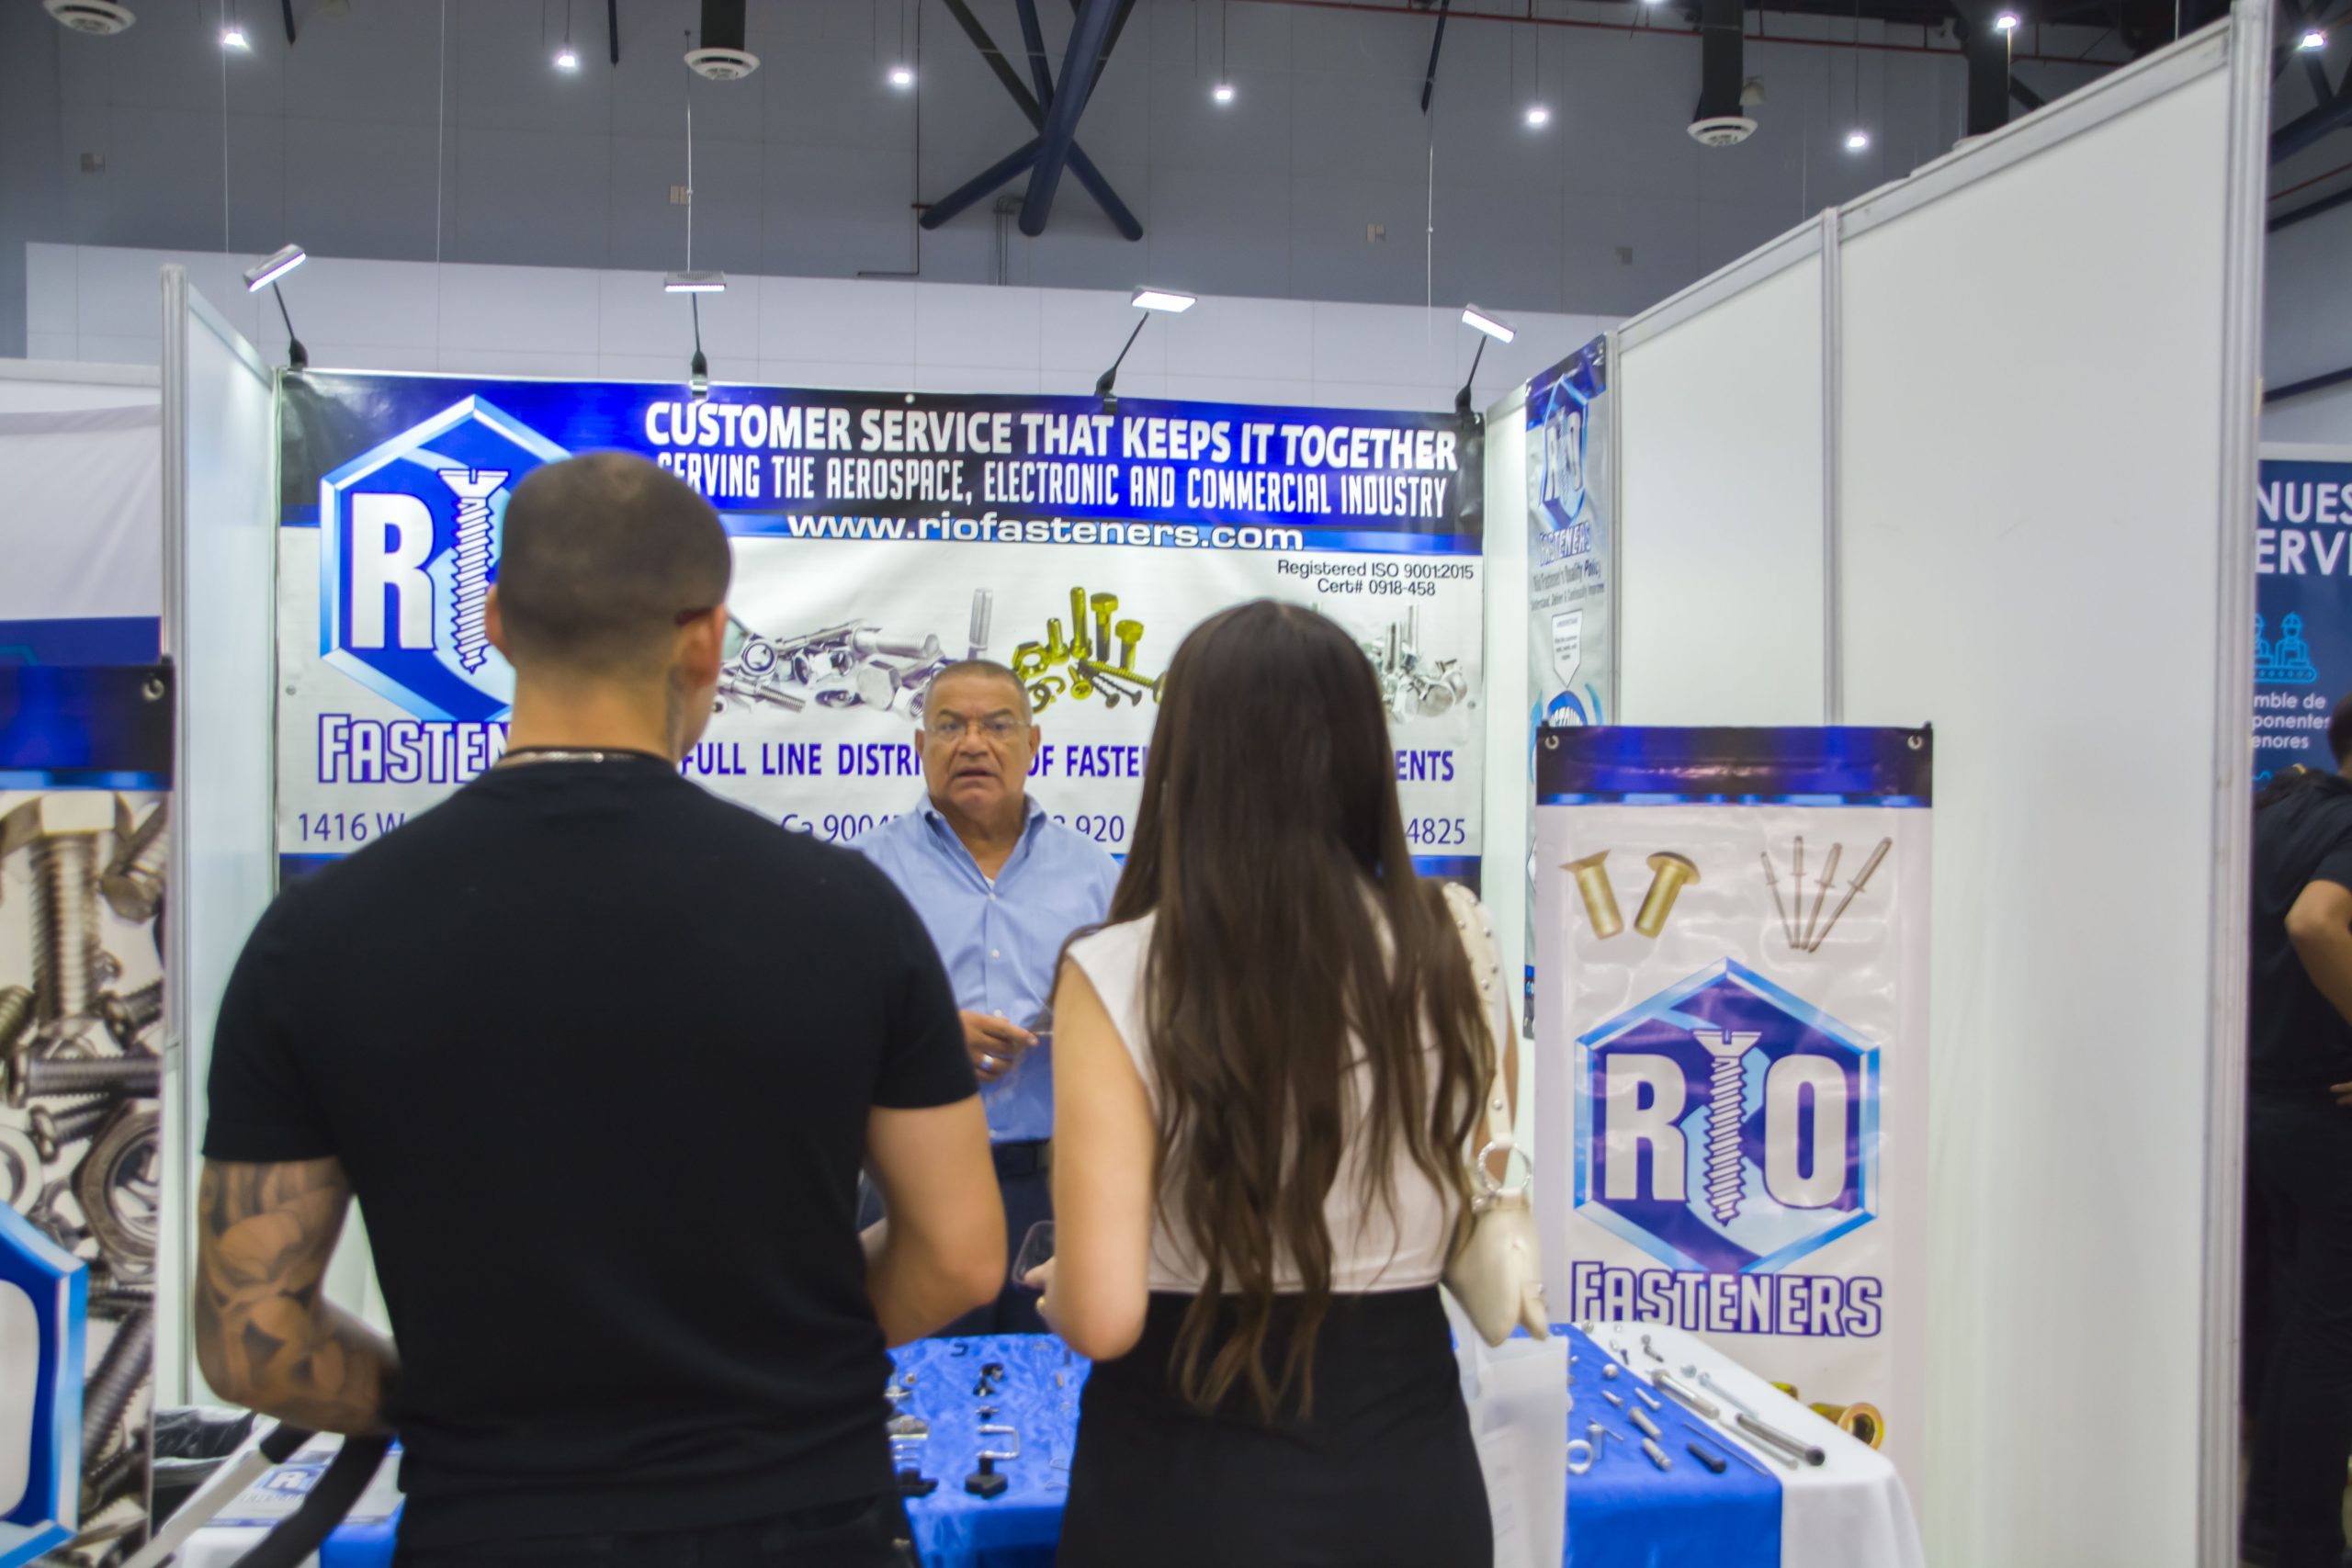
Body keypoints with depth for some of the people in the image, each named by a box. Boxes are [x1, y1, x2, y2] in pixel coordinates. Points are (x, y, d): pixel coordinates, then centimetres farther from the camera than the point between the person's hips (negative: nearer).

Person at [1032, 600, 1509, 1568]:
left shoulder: (1119, 977, -17)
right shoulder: (1456, 961, -5)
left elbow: (1102, 1316, -19)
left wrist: (1054, 1289, 1)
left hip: (1195, 1489, -3)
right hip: (1417, 1473, 3)